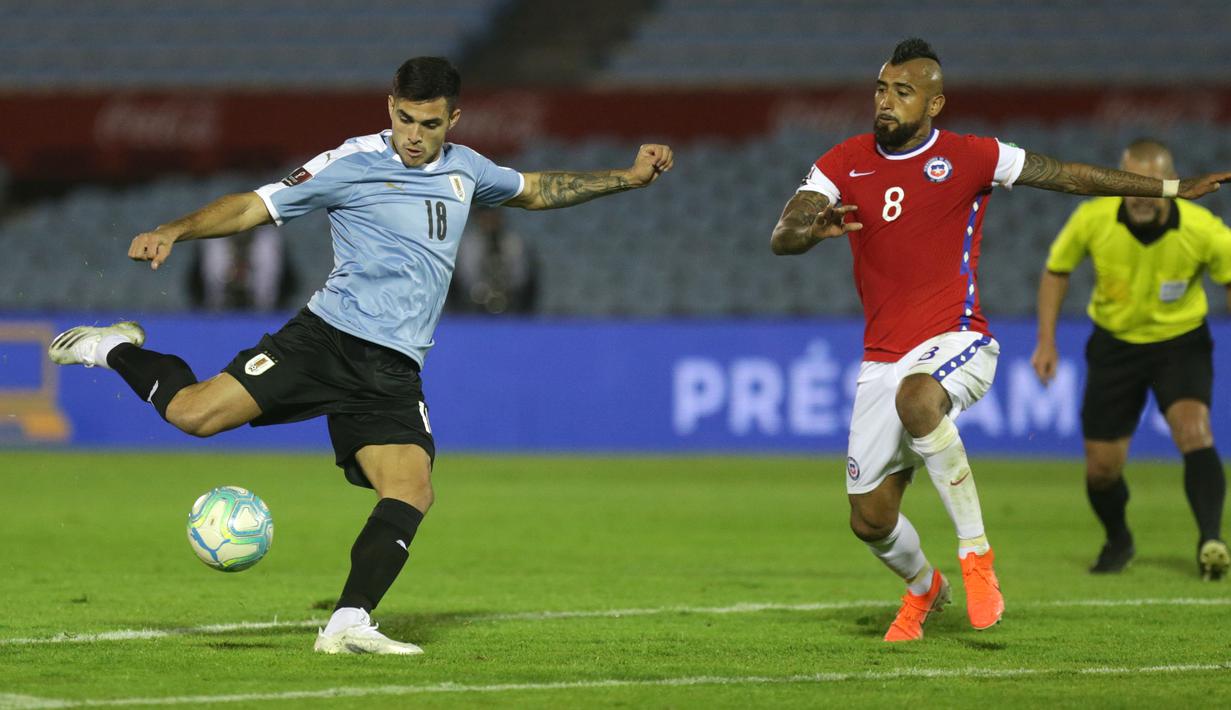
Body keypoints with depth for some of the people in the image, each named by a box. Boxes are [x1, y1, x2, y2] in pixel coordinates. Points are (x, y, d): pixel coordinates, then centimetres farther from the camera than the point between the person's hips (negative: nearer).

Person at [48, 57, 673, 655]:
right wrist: (175, 231, -17)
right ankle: (119, 350, 10)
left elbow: (536, 190, 35)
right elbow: (256, 206, -3)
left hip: (393, 373, 4)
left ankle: (348, 625, -13)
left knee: (412, 495, -16)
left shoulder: (464, 171, 16)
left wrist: (627, 178, 30)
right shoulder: (352, 164, -2)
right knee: (194, 413, -19)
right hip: (327, 337, -4)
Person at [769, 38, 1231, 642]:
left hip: (956, 342, -4)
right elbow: (780, 238, -6)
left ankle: (976, 553, -27)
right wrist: (816, 227, -31)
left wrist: (1174, 188, 5)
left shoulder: (970, 158, -3)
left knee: (915, 396, -40)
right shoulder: (845, 163, 3)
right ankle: (923, 587, 39)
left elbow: (1071, 177, 5)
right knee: (870, 519, 3)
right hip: (883, 359, 4)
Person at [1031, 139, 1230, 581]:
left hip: (1181, 341, -2)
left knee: (1193, 429, -29)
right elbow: (1056, 271, -1)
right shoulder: (1093, 219, -20)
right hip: (1115, 342, 2)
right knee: (1102, 467, 4)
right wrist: (1047, 341, -4)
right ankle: (1118, 541, 33)